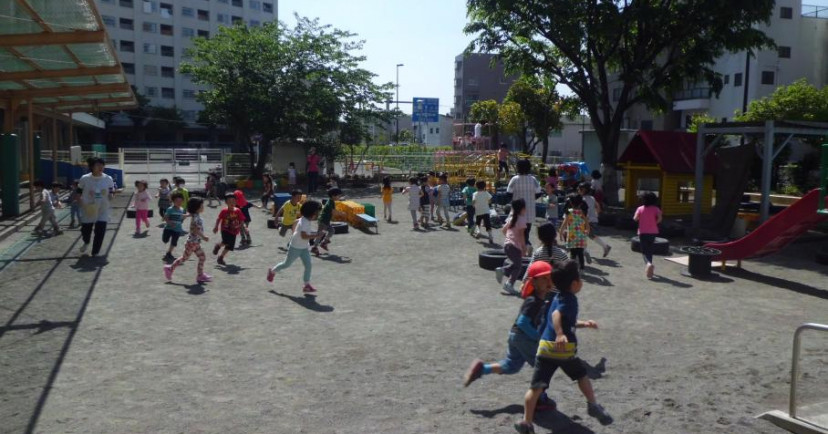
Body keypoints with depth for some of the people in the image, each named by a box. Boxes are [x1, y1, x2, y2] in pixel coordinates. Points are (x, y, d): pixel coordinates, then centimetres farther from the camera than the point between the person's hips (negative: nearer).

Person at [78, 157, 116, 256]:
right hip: (88, 211, 0)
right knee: (85, 231, 16)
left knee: (100, 233, -6)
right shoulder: (84, 179, -9)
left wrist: (112, 194, -22)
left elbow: (110, 197, 1)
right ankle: (86, 242, 51)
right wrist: (83, 204, -11)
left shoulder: (108, 179, -7)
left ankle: (95, 253, 12)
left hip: (102, 212, 0)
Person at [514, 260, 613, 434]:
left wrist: (584, 324, 34)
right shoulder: (570, 300, -6)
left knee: (537, 386, 2)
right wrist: (560, 334, -41)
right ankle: (593, 405, 36)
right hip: (563, 348, -6)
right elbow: (556, 315, -28)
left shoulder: (558, 298, 20)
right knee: (582, 376, 21)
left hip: (545, 347, 6)